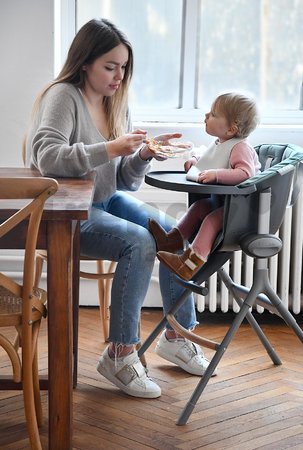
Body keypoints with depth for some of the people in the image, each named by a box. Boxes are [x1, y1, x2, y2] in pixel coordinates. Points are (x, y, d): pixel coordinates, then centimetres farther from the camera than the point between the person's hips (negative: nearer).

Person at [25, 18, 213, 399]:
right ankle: (119, 356, -19)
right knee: (140, 242, -28)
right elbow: (46, 157, -30)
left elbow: (126, 181, 8)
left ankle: (176, 337, 10)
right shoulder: (63, 96, -14)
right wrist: (110, 149, -34)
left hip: (107, 200, 8)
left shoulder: (115, 103, 8)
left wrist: (143, 156, -13)